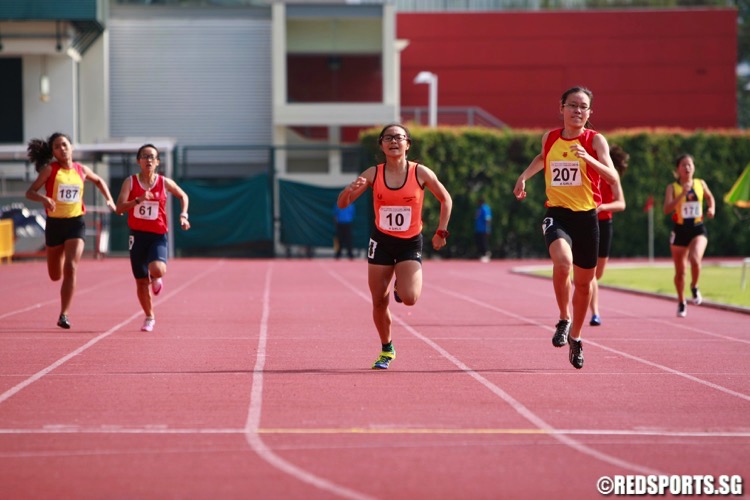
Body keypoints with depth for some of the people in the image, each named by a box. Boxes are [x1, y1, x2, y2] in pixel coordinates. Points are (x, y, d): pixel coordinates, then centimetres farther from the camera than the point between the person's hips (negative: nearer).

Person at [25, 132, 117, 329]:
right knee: (55, 275, 10)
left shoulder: (81, 170, 4)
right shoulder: (50, 170, -4)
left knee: (70, 268, -17)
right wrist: (43, 198, -29)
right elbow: (30, 192, -9)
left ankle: (64, 314, -13)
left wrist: (109, 199, 13)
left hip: (76, 223, 1)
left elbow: (99, 181, 25)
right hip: (55, 223, 0)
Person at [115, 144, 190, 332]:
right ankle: (149, 317, 26)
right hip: (137, 235, 1)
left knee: (157, 269, -28)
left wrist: (183, 215, 4)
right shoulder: (130, 182, -2)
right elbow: (119, 208, -12)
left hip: (158, 235, -1)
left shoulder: (164, 183, 0)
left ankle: (157, 279, 11)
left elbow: (183, 196, 18)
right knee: (141, 281, 6)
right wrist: (138, 200, -26)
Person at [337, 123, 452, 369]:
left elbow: (446, 199, 6)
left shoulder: (420, 173, -8)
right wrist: (352, 189, -25)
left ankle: (404, 284, 18)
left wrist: (441, 232, 0)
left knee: (409, 298, -20)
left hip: (410, 243, -2)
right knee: (379, 301, 3)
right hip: (381, 241, 2)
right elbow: (342, 204, -4)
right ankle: (386, 350, 25)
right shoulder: (373, 174, -4)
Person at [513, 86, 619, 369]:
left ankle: (575, 336, 33)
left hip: (586, 216, 0)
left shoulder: (595, 140, -4)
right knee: (562, 261, -30)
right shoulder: (549, 139, 6)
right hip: (556, 213, 0)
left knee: (584, 282, 11)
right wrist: (524, 177, 17)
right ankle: (564, 320, -10)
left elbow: (613, 178, -16)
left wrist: (589, 159, -30)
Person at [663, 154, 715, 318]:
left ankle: (694, 287, 3)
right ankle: (681, 302, 31)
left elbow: (710, 197, 24)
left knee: (695, 259, -27)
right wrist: (682, 194, -25)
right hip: (680, 230, 0)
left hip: (698, 229, 0)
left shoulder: (700, 184, 3)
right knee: (680, 271, 9)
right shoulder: (673, 187, -4)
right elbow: (667, 209, -18)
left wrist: (712, 208, 4)